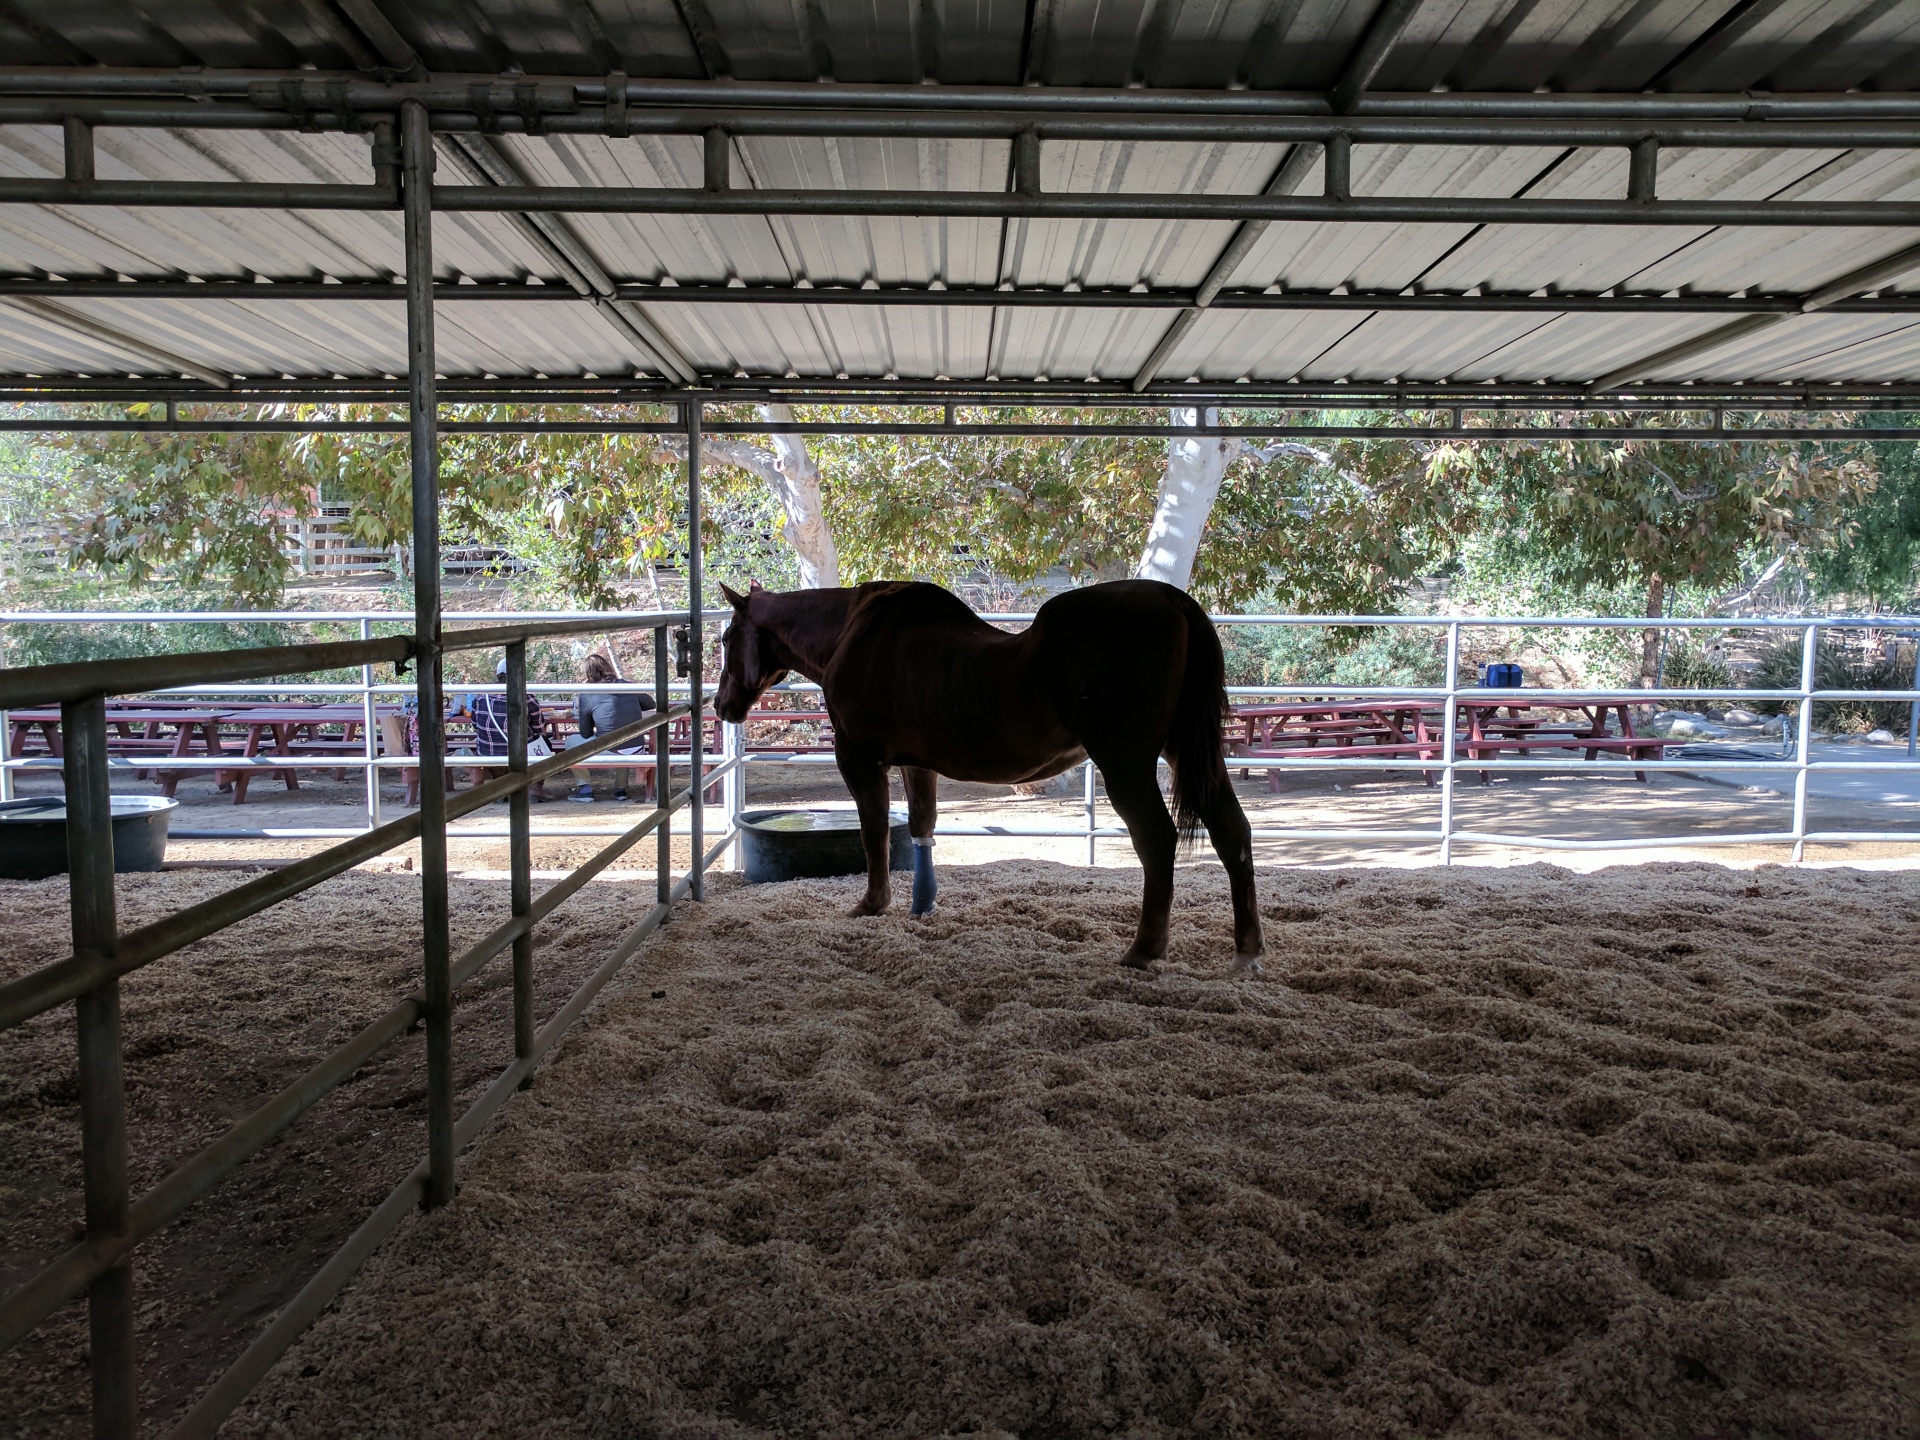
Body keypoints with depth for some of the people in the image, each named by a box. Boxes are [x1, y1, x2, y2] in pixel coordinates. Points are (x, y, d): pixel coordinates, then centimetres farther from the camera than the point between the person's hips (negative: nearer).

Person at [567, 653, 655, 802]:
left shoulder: (586, 695, -3)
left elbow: (586, 734, 5)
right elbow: (650, 704, 23)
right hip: (636, 751, 4)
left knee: (571, 741, 20)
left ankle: (585, 788, 18)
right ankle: (620, 788, 36)